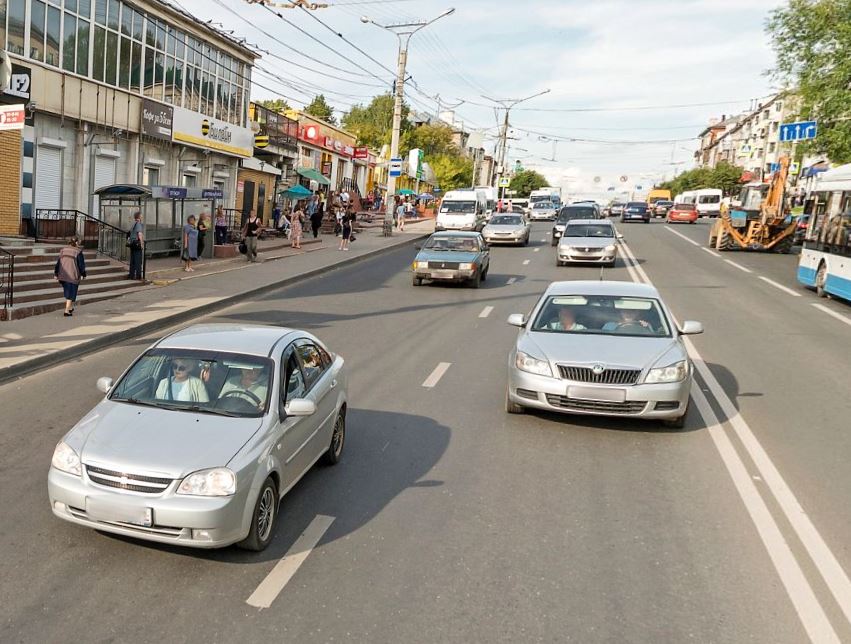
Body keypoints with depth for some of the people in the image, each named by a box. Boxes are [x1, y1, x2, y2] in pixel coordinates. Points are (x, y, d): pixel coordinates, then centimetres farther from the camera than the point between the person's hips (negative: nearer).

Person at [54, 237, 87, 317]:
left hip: (63, 275, 5)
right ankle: (66, 311, -2)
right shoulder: (78, 252, -8)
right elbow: (81, 264, -7)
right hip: (73, 276, -5)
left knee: (67, 292, 22)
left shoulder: (63, 250, 7)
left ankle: (70, 308, 32)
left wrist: (56, 274, 11)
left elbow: (58, 263, 8)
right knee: (71, 293, 2)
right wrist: (82, 274, 4)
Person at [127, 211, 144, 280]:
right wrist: (142, 244, -22)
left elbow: (129, 234, 26)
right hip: (137, 244, -9)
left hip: (132, 244, 9)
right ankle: (138, 276, -6)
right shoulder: (138, 224, -12)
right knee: (138, 260, -6)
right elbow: (140, 234, -23)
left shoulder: (133, 224, 16)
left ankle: (132, 275, 13)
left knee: (132, 261, 10)